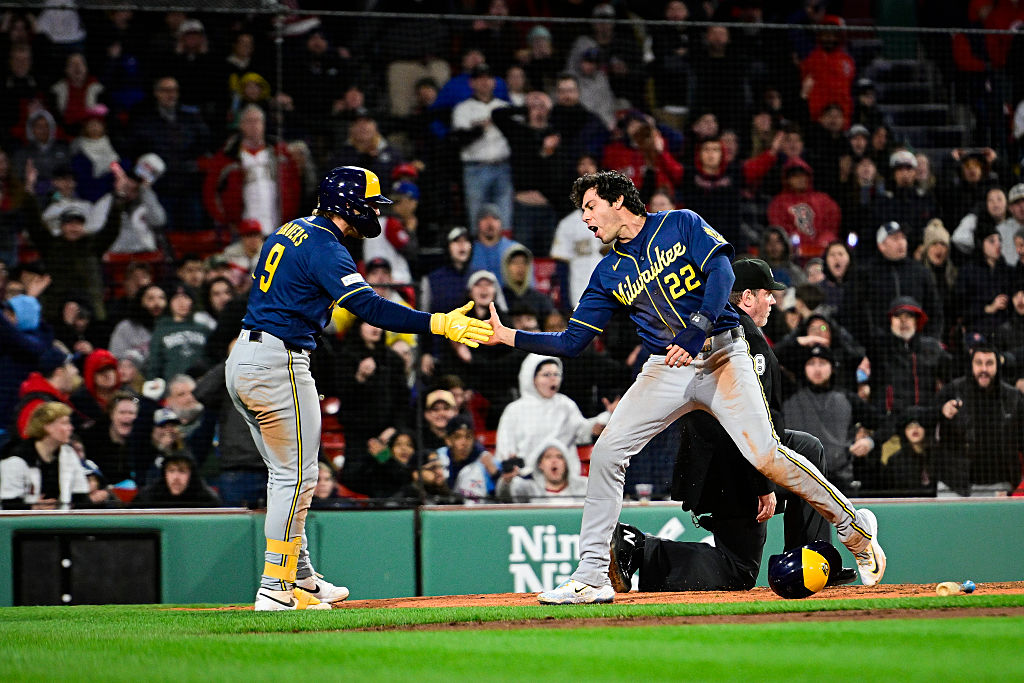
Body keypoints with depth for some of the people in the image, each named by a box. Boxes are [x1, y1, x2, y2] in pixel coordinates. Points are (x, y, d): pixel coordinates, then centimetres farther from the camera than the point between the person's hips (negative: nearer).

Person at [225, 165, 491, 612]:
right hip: (279, 364, -10)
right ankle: (276, 589, -5)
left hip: (243, 358, 10)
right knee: (296, 475, -4)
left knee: (288, 475, 16)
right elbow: (370, 307, -26)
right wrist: (439, 324, -31)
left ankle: (301, 579, 21)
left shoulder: (290, 232, 15)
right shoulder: (325, 248, -15)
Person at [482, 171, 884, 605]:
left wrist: (696, 331, -27)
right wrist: (507, 336, 1)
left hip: (720, 354, -5)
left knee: (765, 455, -19)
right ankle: (592, 577, -5)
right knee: (606, 451, -10)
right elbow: (571, 341, 12)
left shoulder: (681, 225, 2)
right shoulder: (609, 273, 14)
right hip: (666, 370, 5)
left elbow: (721, 272, -13)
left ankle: (855, 529, -1)